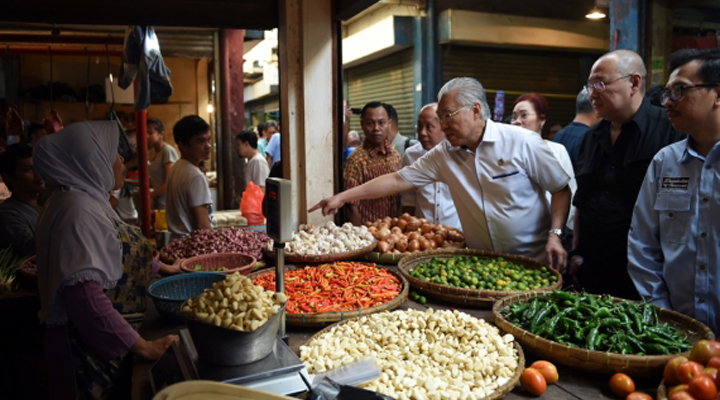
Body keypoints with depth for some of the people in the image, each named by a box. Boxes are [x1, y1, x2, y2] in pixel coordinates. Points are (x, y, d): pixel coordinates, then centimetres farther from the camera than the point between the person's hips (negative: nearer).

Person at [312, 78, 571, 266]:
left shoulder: (521, 142, -11)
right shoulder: (443, 154, -1)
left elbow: (561, 190, -3)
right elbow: (398, 180, -2)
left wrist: (555, 234, -16)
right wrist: (343, 197, -5)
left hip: (534, 261, -2)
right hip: (481, 262, 3)